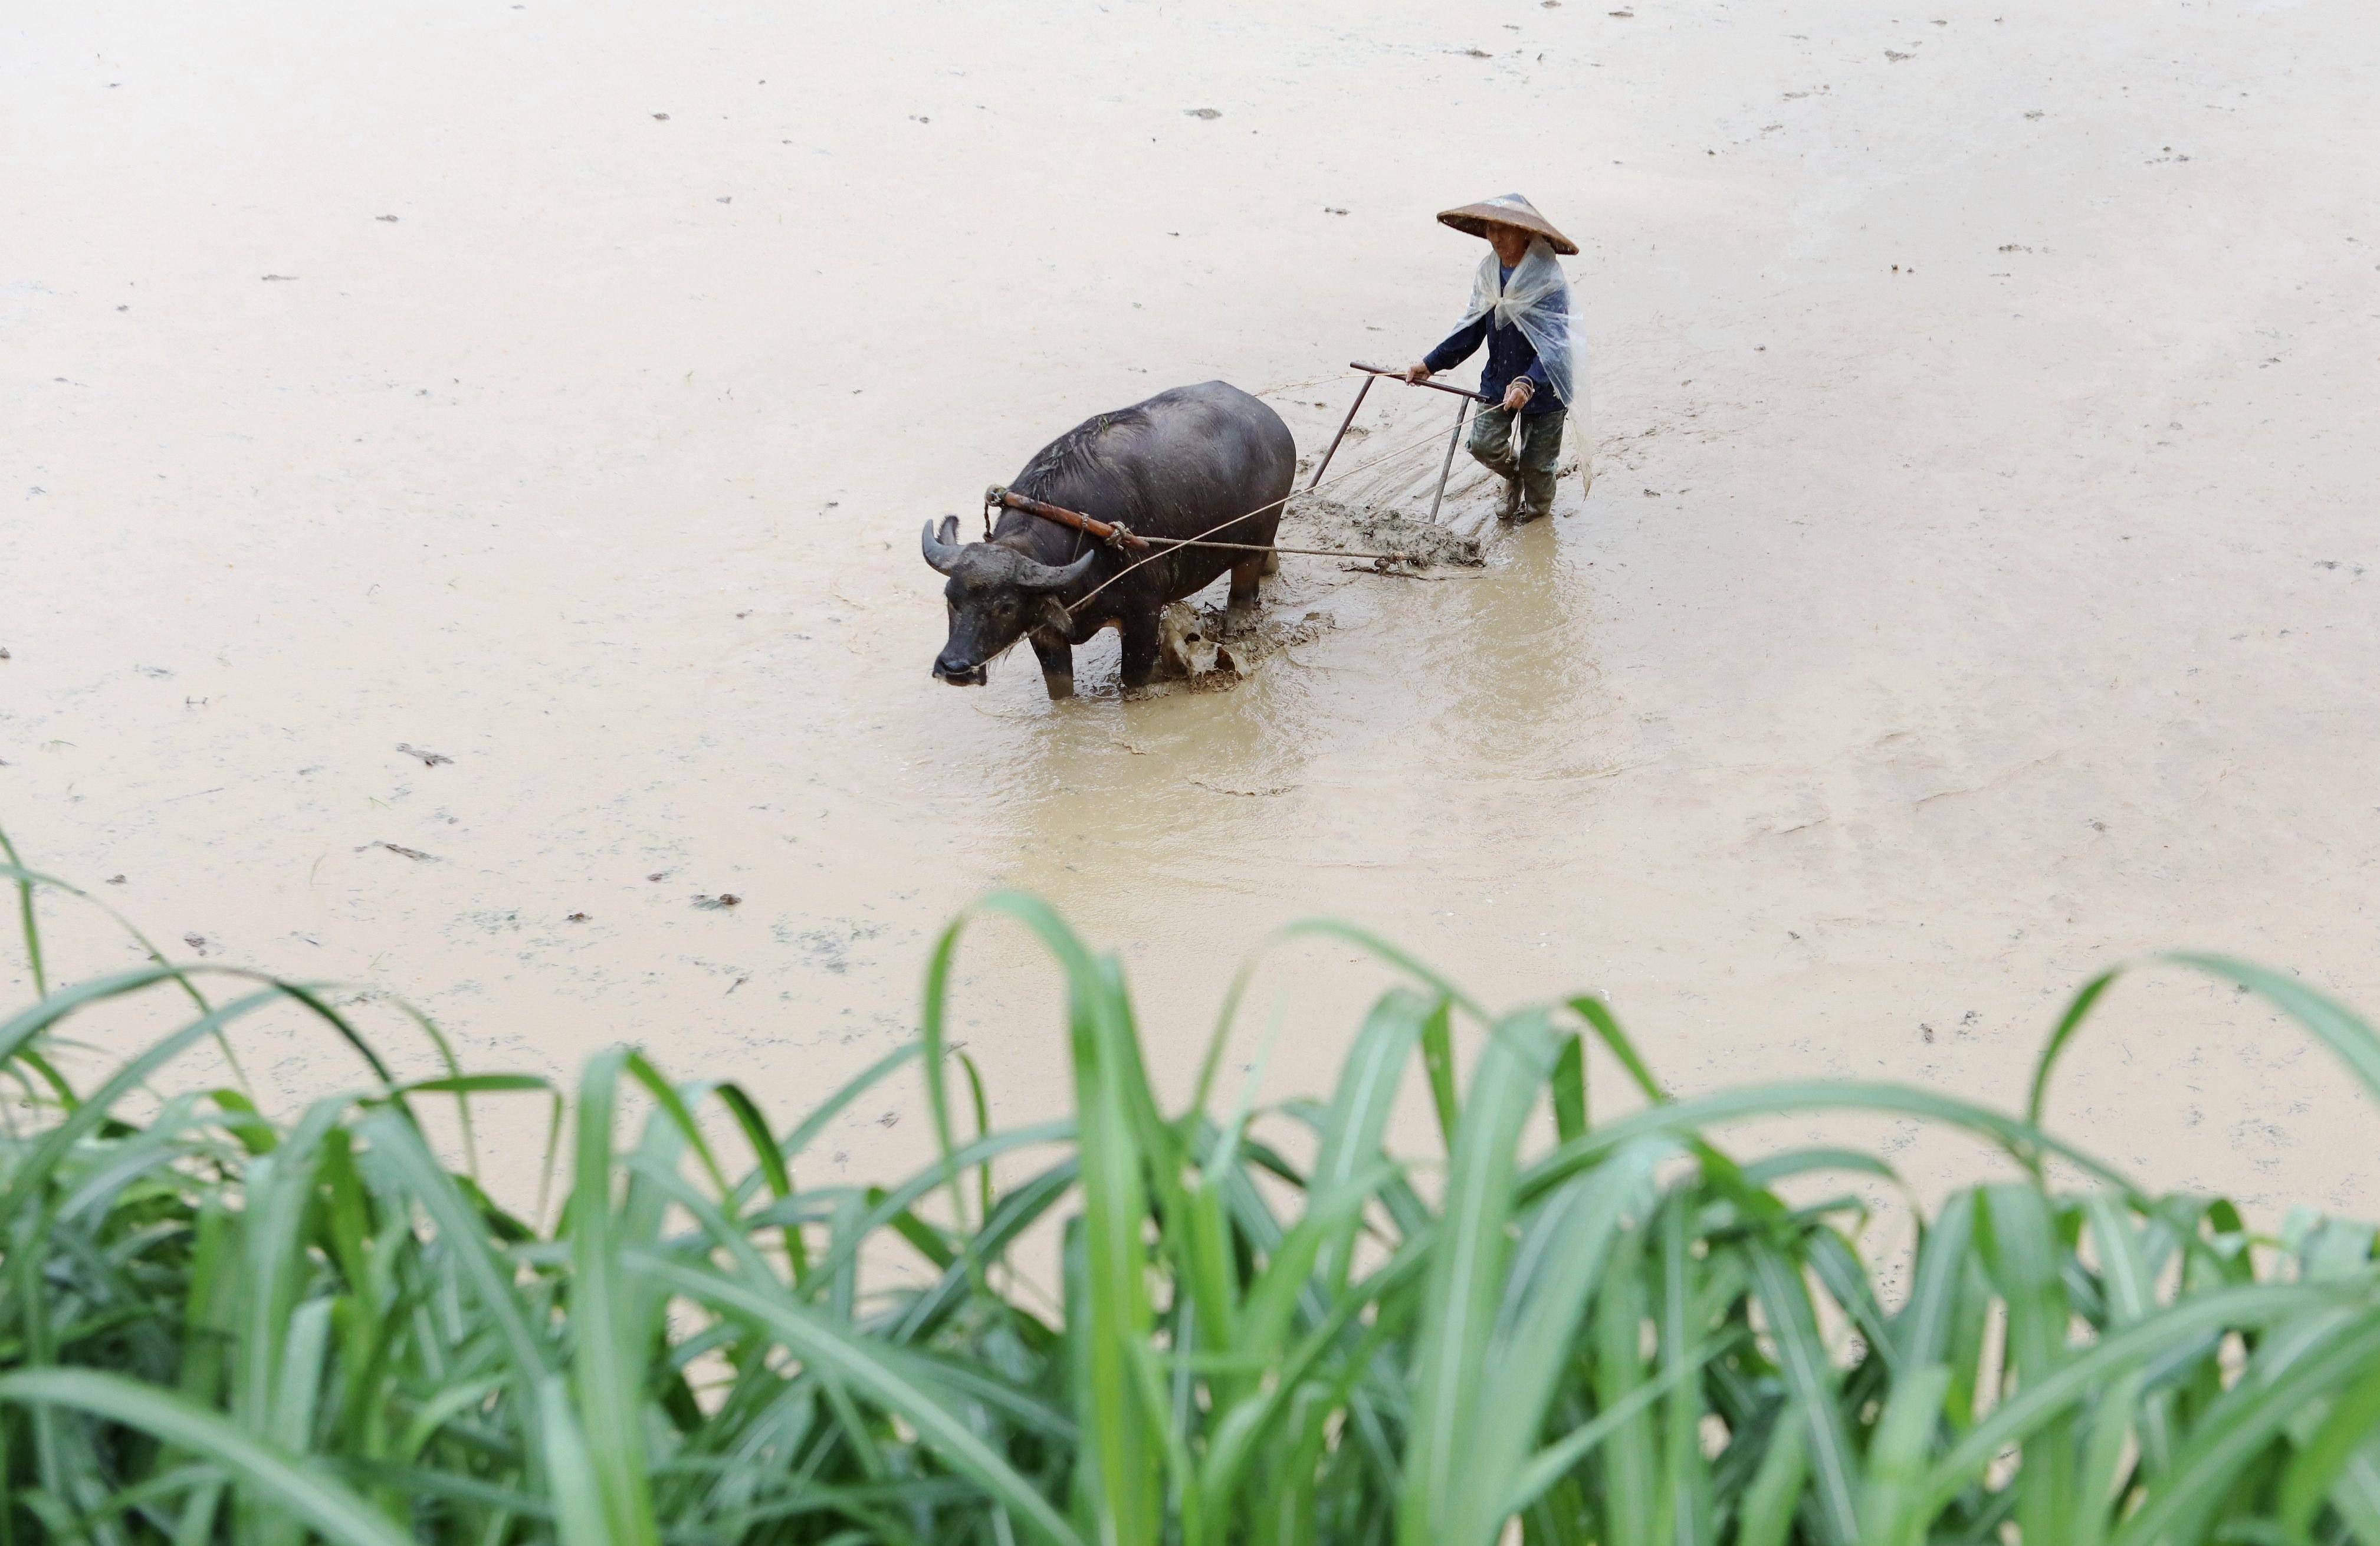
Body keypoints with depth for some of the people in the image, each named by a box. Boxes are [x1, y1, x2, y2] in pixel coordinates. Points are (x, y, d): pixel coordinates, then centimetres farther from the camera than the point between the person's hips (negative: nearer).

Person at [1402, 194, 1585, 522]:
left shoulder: (1549, 280, -23)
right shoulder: (1488, 273, -3)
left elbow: (1555, 345, -31)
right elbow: (1472, 329, 6)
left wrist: (1528, 384, -47)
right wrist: (1431, 364, -1)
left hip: (1544, 384, -5)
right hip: (1498, 380, 5)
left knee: (1536, 462, 7)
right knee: (1484, 444, -7)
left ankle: (1538, 506, 41)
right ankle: (1512, 477, 29)